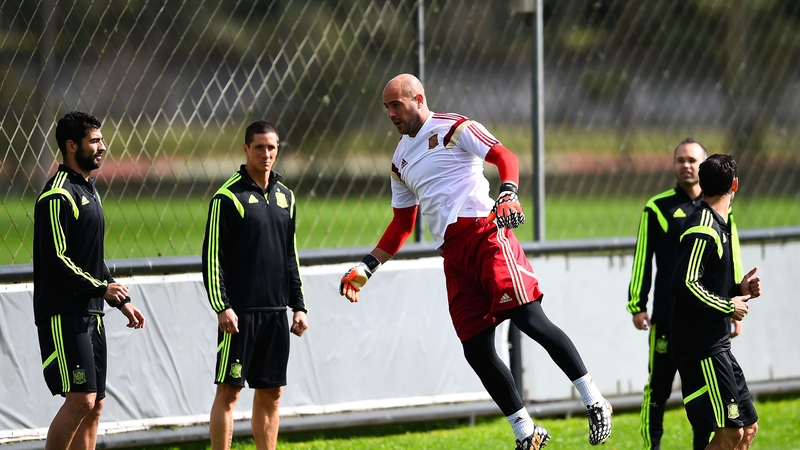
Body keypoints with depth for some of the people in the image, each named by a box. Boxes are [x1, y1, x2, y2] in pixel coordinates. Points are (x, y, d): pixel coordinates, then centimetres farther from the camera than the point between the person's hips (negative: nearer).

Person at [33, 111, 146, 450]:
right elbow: (55, 260, -19)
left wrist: (122, 300, 20)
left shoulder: (88, 190, 18)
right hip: (64, 315, -10)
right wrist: (101, 288, -13)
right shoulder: (58, 196, -13)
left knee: (95, 404, 7)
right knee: (80, 399, -15)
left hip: (90, 313, 10)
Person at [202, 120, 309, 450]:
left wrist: (298, 306, 14)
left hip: (276, 312, 6)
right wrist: (221, 307, -16)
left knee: (271, 392, 8)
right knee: (229, 389, -5)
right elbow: (212, 257, -9)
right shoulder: (228, 197, -6)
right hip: (239, 312, -6)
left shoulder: (285, 197, 14)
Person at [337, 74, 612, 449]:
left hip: (485, 233, -7)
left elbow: (505, 157, -8)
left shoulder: (454, 129, 3)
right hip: (454, 256, 7)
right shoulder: (401, 161, 23)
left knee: (528, 318, -18)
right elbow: (402, 225, 29)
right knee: (477, 350, -1)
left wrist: (508, 194, -27)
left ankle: (594, 402, -13)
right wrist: (365, 268, 23)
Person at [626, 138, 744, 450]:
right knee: (659, 387, -2)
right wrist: (637, 306, -4)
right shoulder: (658, 208, 2)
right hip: (668, 316, -2)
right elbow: (642, 260, 1)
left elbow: (733, 261, 11)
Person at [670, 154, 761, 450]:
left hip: (716, 346, 10)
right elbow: (684, 285, -25)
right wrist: (728, 307, -16)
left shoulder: (716, 226, 16)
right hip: (701, 349, -10)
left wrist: (739, 290, 8)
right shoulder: (703, 230, -16)